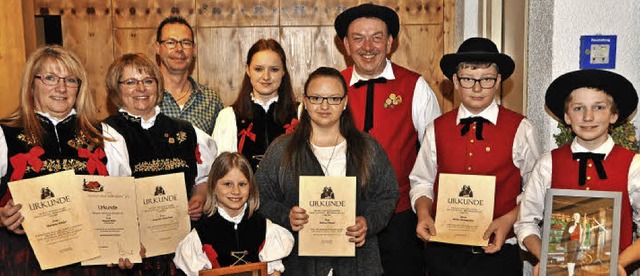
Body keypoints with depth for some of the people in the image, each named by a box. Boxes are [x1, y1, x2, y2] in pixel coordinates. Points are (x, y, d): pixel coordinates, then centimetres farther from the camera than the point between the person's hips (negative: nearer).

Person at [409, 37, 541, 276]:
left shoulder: (520, 129, -2)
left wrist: (508, 220, -13)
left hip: (498, 250, -1)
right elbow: (422, 181, 10)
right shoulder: (437, 129, 4)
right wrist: (423, 213, -7)